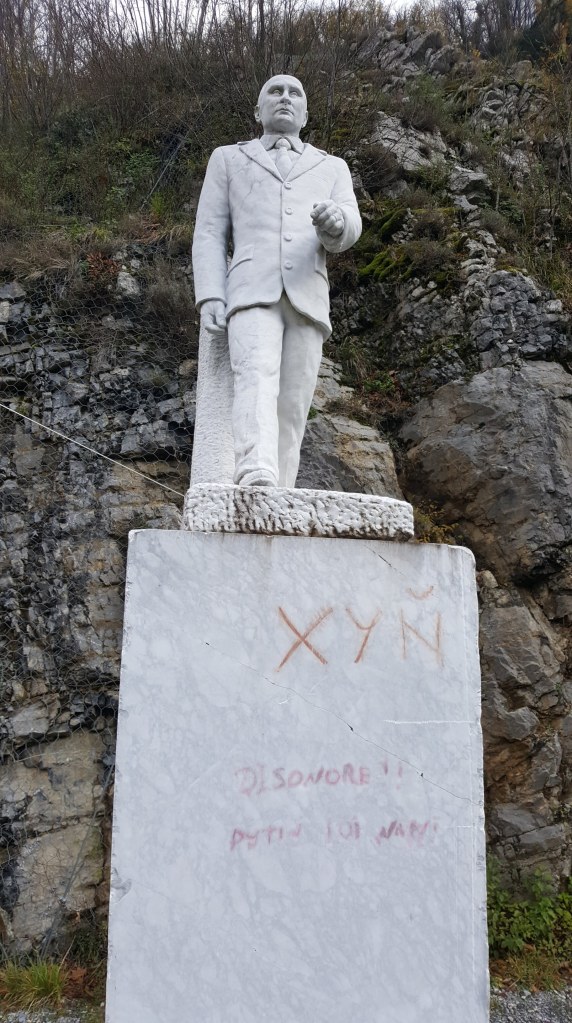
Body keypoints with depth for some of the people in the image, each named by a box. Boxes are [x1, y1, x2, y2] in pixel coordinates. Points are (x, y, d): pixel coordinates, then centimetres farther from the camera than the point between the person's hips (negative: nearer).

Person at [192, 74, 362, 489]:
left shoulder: (332, 169, 27)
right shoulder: (228, 159, 24)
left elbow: (347, 233, 8)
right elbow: (209, 234, 13)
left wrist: (334, 220, -19)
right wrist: (210, 298, -5)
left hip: (307, 300, 2)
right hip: (252, 293, -2)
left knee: (290, 414, -9)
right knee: (257, 381, -30)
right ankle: (257, 481, -49)